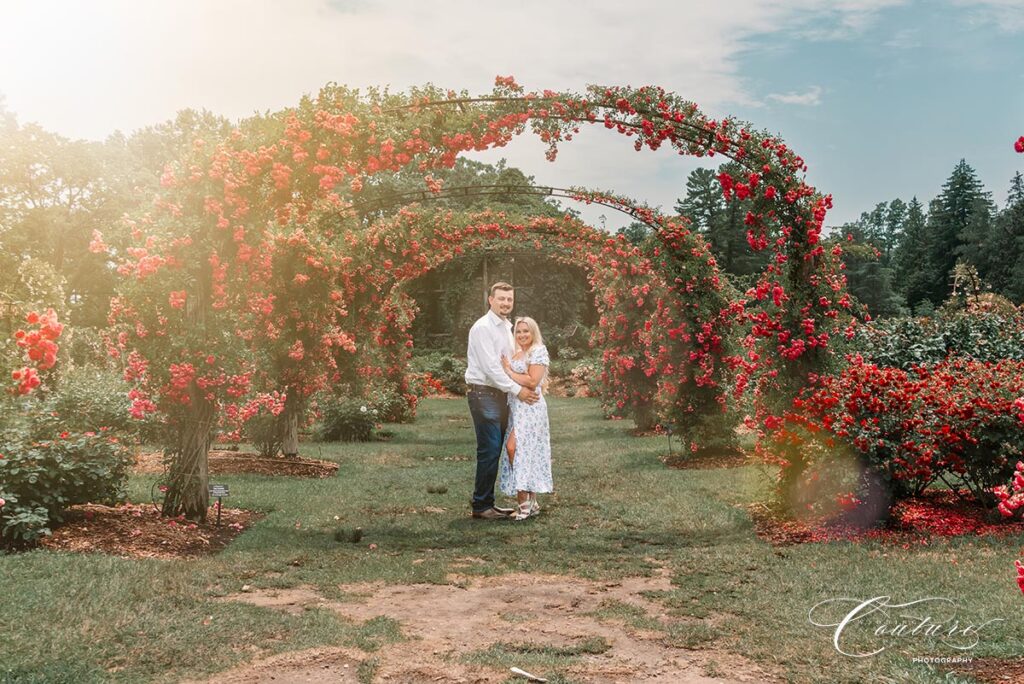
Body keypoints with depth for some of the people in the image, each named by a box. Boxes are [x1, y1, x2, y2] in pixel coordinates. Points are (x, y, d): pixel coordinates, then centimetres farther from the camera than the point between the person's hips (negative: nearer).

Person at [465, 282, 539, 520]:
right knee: (489, 451, -9)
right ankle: (481, 506, -1)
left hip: (500, 394, 9)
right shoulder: (483, 328, -12)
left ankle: (487, 503, 18)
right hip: (484, 393, -9)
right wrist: (517, 390, -18)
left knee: (496, 450, 11)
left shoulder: (507, 327, 17)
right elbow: (490, 367, -19)